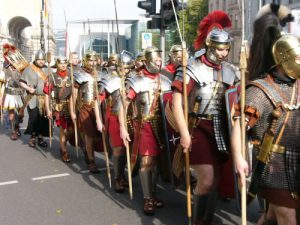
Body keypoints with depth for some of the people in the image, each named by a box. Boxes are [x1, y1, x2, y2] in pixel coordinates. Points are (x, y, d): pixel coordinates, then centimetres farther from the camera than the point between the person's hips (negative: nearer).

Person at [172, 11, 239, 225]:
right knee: (206, 180, -10)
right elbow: (177, 103, -13)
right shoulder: (192, 69, -10)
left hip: (221, 130, 5)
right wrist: (184, 134, -18)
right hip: (198, 128, -5)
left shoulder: (231, 71, 6)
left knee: (215, 179, 12)